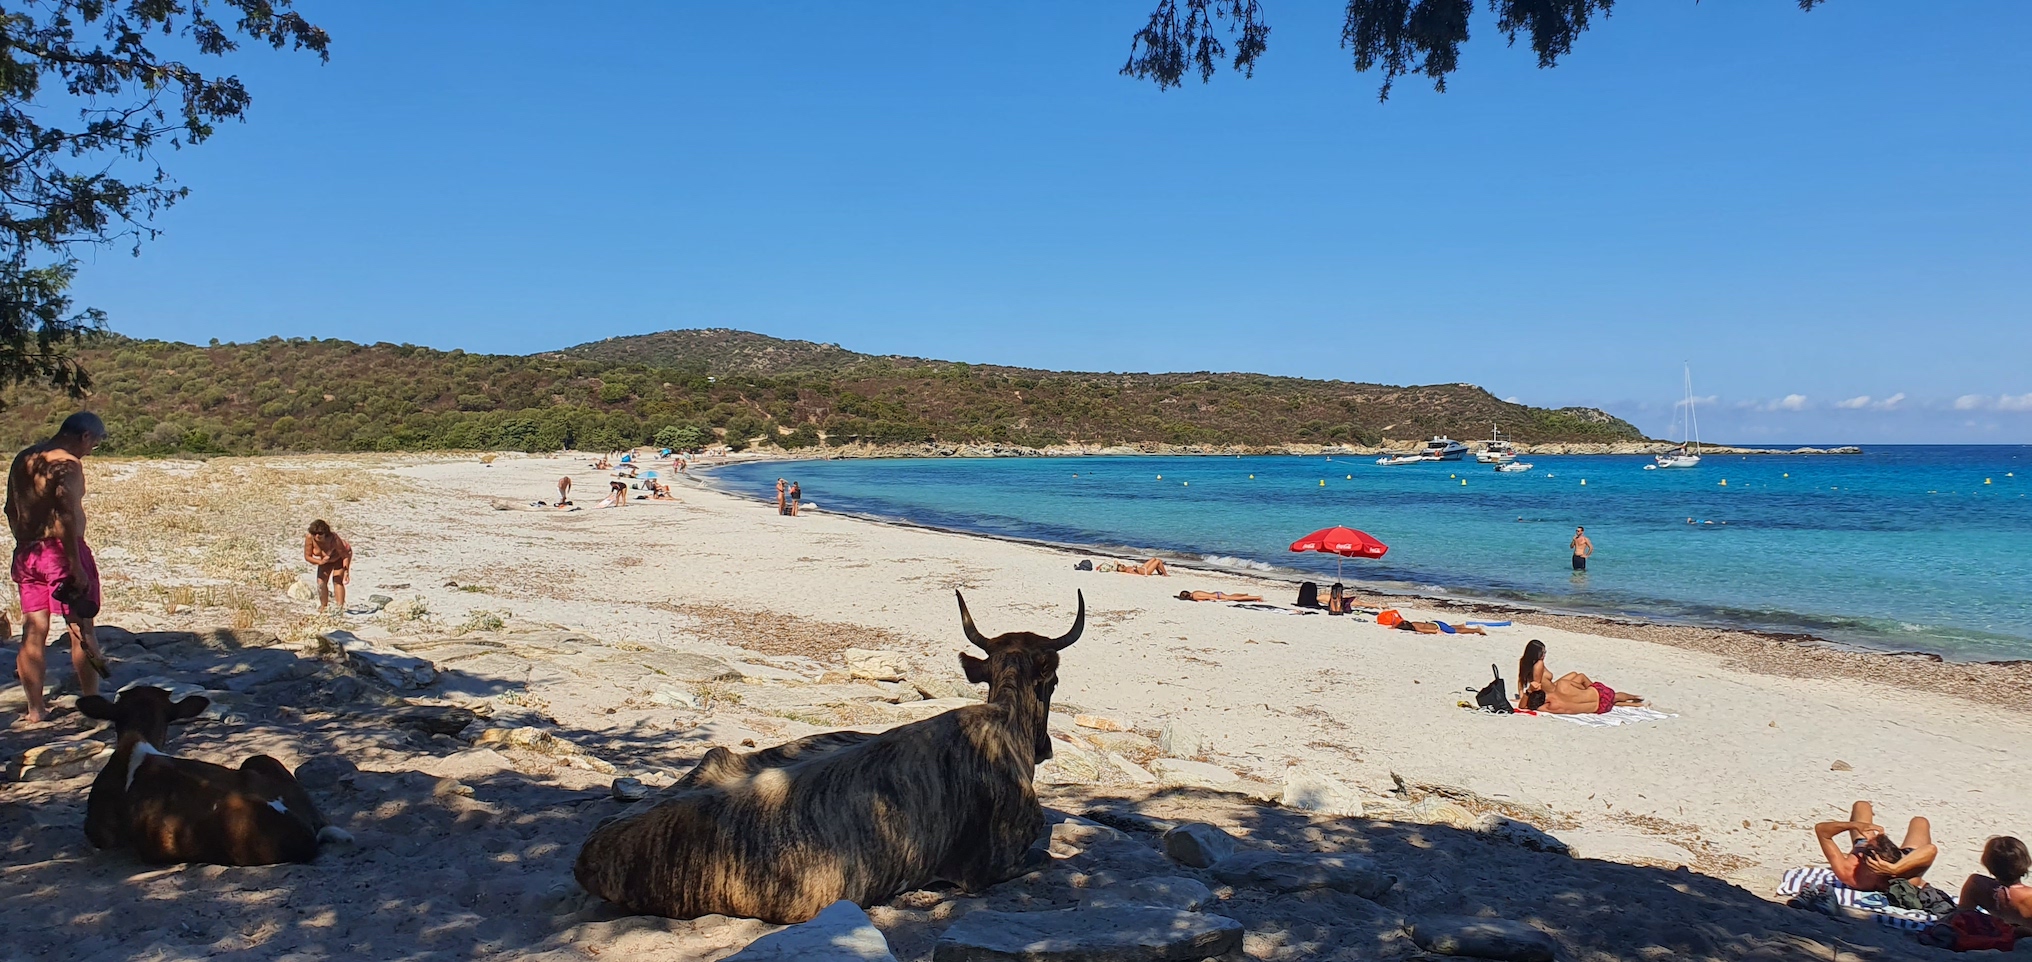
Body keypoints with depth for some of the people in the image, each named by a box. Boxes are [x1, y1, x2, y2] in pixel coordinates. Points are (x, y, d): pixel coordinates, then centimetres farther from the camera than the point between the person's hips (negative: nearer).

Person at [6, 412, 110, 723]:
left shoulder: (22, 459, 12)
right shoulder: (67, 463, -13)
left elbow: (11, 510, 18)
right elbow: (65, 516, -22)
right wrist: (76, 566, -21)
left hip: (26, 553, 8)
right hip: (60, 551, -7)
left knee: (33, 633, 10)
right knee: (81, 630, 2)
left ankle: (36, 708, 15)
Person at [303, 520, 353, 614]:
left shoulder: (334, 539, -43)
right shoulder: (309, 538, -32)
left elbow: (345, 555, -33)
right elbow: (307, 556, -22)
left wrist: (346, 572, -41)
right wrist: (320, 562, -40)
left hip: (340, 556, -5)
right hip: (325, 560, 5)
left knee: (337, 580, -18)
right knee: (321, 582, -1)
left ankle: (341, 607, -17)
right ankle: (323, 607, 15)